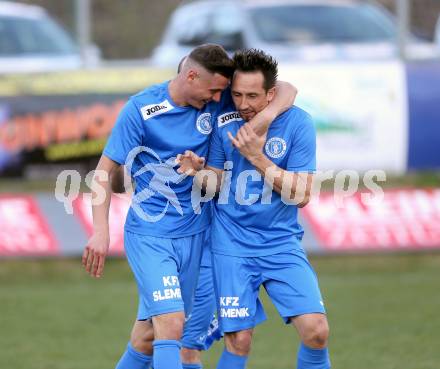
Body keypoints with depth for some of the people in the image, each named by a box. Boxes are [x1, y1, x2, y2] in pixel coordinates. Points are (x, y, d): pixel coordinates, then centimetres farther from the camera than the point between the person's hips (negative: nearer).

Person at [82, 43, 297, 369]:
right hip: (149, 235, -5)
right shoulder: (142, 108, -13)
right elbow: (105, 170, -8)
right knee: (171, 325, -19)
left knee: (152, 331, 11)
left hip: (194, 233, 5)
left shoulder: (213, 104, -2)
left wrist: (266, 114, -17)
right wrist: (100, 232, -17)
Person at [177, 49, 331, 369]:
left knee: (316, 330, -13)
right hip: (232, 244, 0)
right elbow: (217, 183, 3)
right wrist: (199, 172, -20)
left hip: (282, 243, 0)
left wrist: (258, 158, -20)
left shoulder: (298, 123, -8)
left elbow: (301, 195, -10)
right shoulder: (223, 121, -5)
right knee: (239, 340, -7)